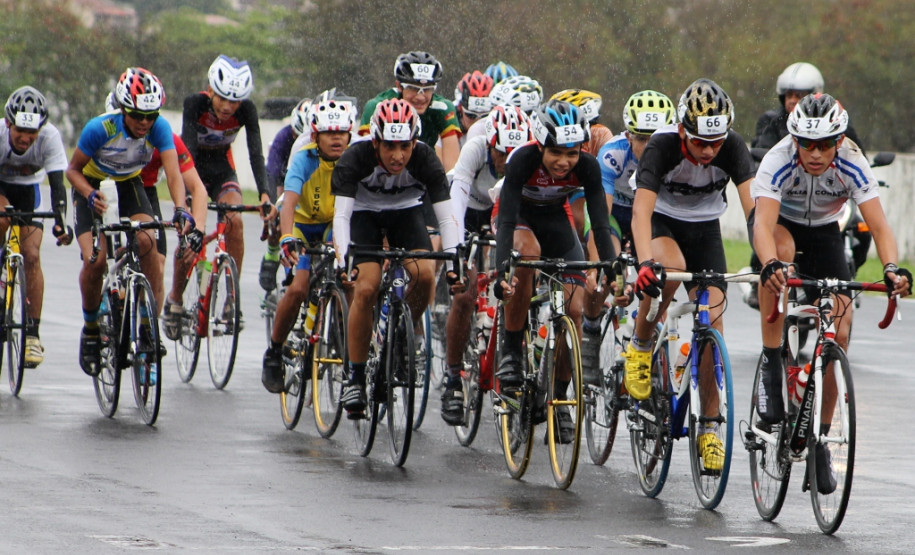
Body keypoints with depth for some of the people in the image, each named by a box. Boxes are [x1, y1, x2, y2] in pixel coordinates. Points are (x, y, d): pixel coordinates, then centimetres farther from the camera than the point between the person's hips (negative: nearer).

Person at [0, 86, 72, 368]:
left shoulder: (50, 137, -30)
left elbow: (57, 183, -33)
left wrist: (61, 221, -48)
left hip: (27, 188, -1)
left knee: (32, 255, -13)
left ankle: (33, 333, -9)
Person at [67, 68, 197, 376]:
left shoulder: (159, 128, -25)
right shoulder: (100, 128, -30)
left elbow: (173, 173, -33)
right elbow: (73, 170, -18)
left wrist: (181, 209, -52)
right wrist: (91, 195, -38)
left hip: (129, 185, 2)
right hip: (93, 186, -2)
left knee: (147, 242, -25)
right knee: (94, 261, -20)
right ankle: (91, 329, 6)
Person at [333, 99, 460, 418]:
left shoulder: (425, 159, -29)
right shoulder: (356, 158, -33)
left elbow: (446, 216, -30)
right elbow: (341, 214, -37)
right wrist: (341, 258, -53)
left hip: (406, 211, 2)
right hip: (364, 213, -2)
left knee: (425, 275, -24)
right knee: (366, 288, -21)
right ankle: (355, 377, -9)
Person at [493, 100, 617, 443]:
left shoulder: (587, 167, -27)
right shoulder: (524, 160, -34)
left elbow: (600, 224, -28)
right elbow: (507, 220, -40)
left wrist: (613, 271, -41)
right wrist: (502, 270, -54)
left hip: (556, 219, 3)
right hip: (519, 216, -3)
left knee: (574, 310, -12)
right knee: (528, 252, -38)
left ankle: (560, 398, 2)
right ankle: (511, 351, -25)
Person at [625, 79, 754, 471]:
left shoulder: (732, 147, -24)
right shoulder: (662, 146, -31)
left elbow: (752, 205, -31)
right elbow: (641, 209, -40)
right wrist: (646, 262, -56)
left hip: (705, 228, 2)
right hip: (662, 222, -2)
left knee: (711, 319, -11)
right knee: (670, 270, -37)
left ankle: (709, 427, -2)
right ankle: (640, 346, -9)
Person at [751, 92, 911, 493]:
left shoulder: (852, 166, -29)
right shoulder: (778, 161, -34)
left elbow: (878, 225, -36)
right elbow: (765, 223, -46)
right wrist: (771, 265, -66)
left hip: (823, 233, 2)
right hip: (778, 224, -2)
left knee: (839, 333, -11)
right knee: (782, 248, -39)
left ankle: (820, 439, 4)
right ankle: (771, 366, -27)